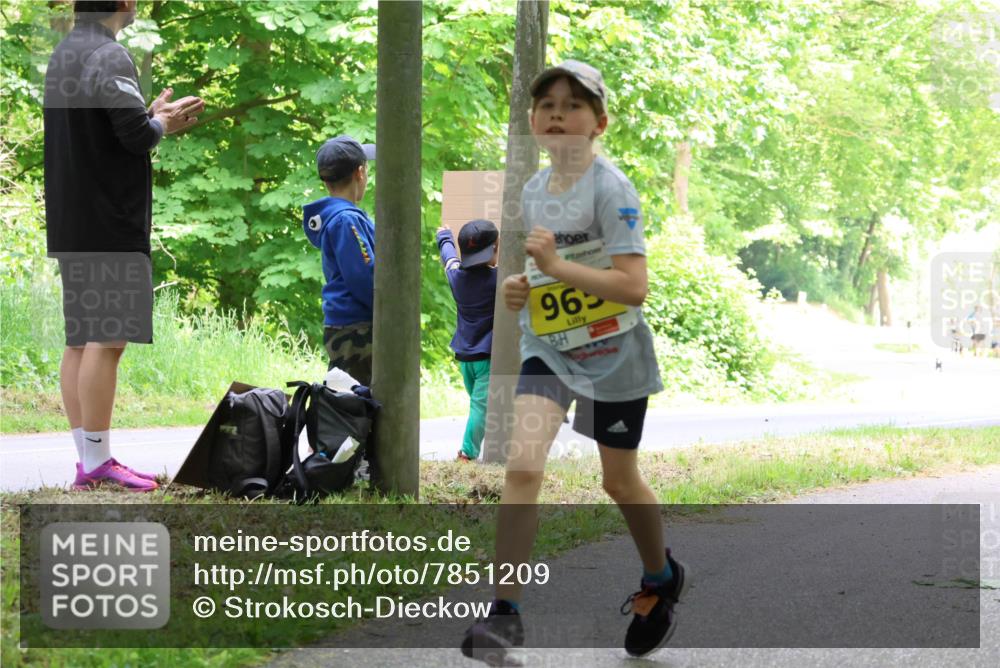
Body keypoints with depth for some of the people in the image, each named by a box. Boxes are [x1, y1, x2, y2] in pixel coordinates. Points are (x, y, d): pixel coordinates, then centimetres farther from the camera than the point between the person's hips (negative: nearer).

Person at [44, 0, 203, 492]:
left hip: (70, 225, 9)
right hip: (111, 224, -9)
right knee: (107, 339, -8)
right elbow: (136, 136, -19)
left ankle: (88, 460, 12)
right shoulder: (110, 58, -14)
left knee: (80, 339, 9)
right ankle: (97, 463, -8)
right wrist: (162, 124, 2)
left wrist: (153, 117, 16)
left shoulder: (61, 56, 16)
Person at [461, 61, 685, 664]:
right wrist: (520, 287, 0)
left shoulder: (611, 189, -16)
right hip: (549, 349, 4)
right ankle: (505, 614, -18)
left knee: (620, 481, 11)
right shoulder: (534, 191, 4)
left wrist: (558, 267, -31)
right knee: (522, 463, -17)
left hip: (614, 354, -4)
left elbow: (634, 287, -24)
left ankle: (661, 577, 41)